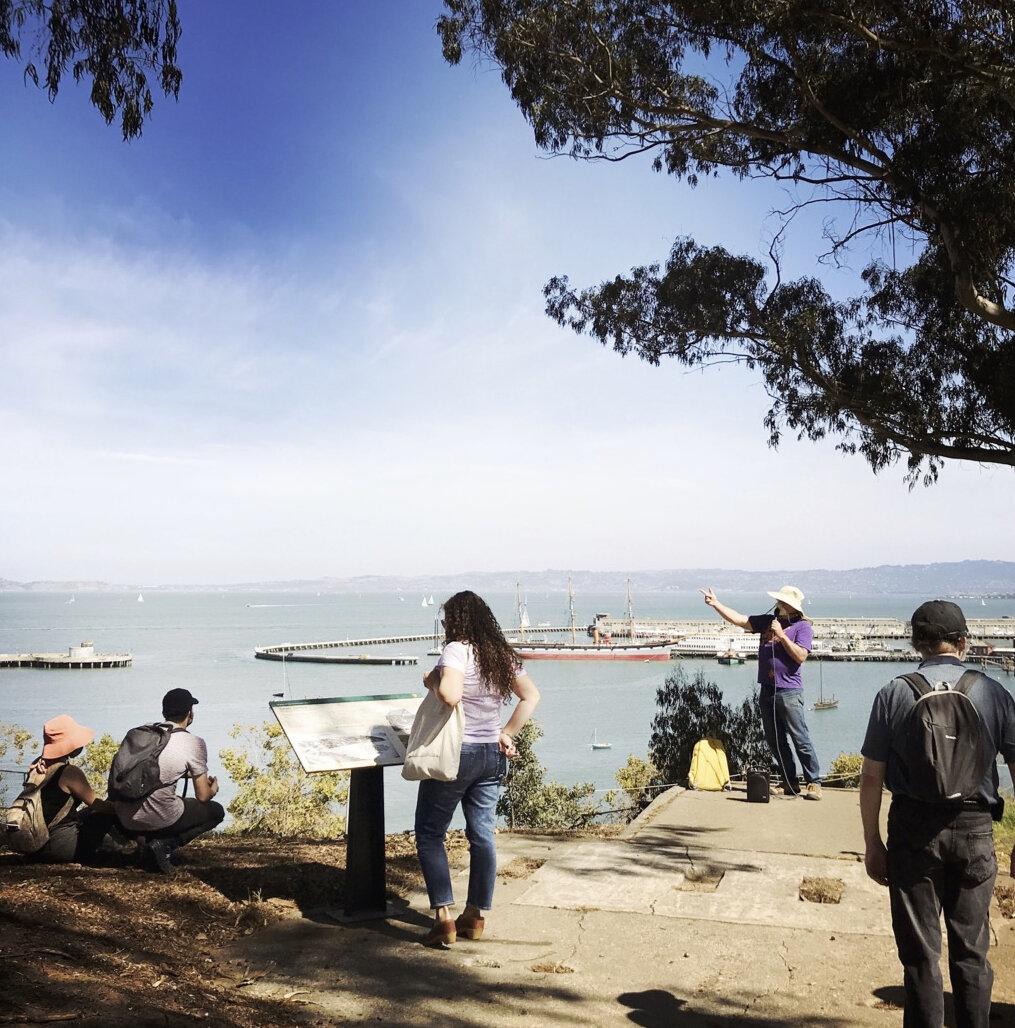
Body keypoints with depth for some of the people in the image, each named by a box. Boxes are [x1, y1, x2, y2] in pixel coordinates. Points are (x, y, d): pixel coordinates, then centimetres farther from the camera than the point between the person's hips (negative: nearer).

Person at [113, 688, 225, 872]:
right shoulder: (194, 743, -6)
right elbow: (203, 796, -1)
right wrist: (213, 789, 23)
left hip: (125, 819, 7)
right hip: (158, 819, -7)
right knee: (216, 811, 15)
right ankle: (165, 844, -5)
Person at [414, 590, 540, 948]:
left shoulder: (457, 650, -15)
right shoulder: (502, 655, 7)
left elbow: (450, 695, -31)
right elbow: (532, 696, 9)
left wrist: (431, 680, -12)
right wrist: (506, 733, 8)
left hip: (455, 753, -7)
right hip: (491, 755, 7)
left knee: (429, 833, 5)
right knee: (482, 835, 12)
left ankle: (444, 917, 2)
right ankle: (474, 915, 21)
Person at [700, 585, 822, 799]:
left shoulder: (802, 626, -3)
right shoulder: (767, 621, 13)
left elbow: (800, 656, -15)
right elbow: (739, 620, 13)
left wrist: (781, 635, -16)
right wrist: (716, 604, 5)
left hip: (789, 691, -6)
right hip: (767, 691, 7)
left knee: (800, 740, -6)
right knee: (775, 740, 10)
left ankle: (814, 783, 3)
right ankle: (789, 782, 18)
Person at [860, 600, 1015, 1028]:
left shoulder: (893, 695, -6)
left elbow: (871, 777, -5)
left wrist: (872, 842, 4)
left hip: (914, 829, -1)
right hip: (975, 830, 1)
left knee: (920, 952, 9)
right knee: (971, 952, 14)